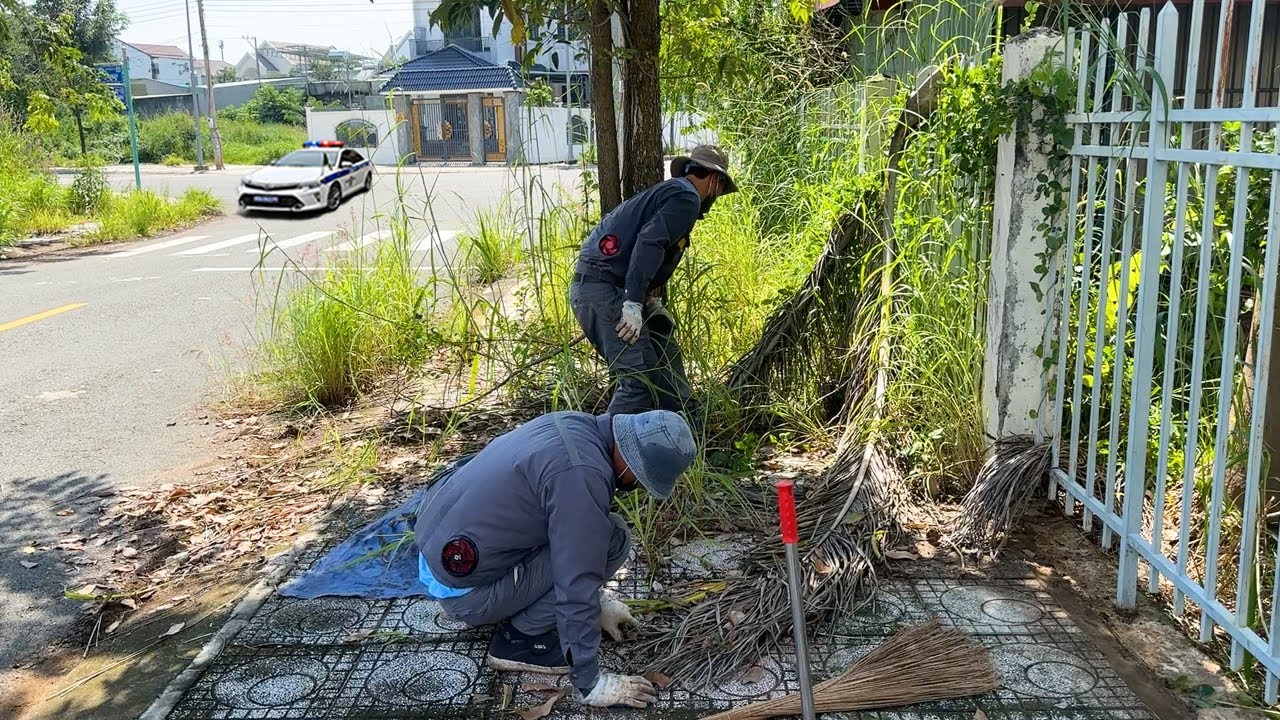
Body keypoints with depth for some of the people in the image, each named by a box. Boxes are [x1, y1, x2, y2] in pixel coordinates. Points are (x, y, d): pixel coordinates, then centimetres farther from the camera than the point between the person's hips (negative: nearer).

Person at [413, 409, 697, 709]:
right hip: (462, 589, -9)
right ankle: (521, 637, -1)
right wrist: (589, 684, -12)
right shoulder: (582, 476, -27)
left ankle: (517, 611, 16)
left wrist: (599, 601, 24)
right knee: (611, 538, -12)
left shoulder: (578, 427, 1)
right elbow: (576, 591, -23)